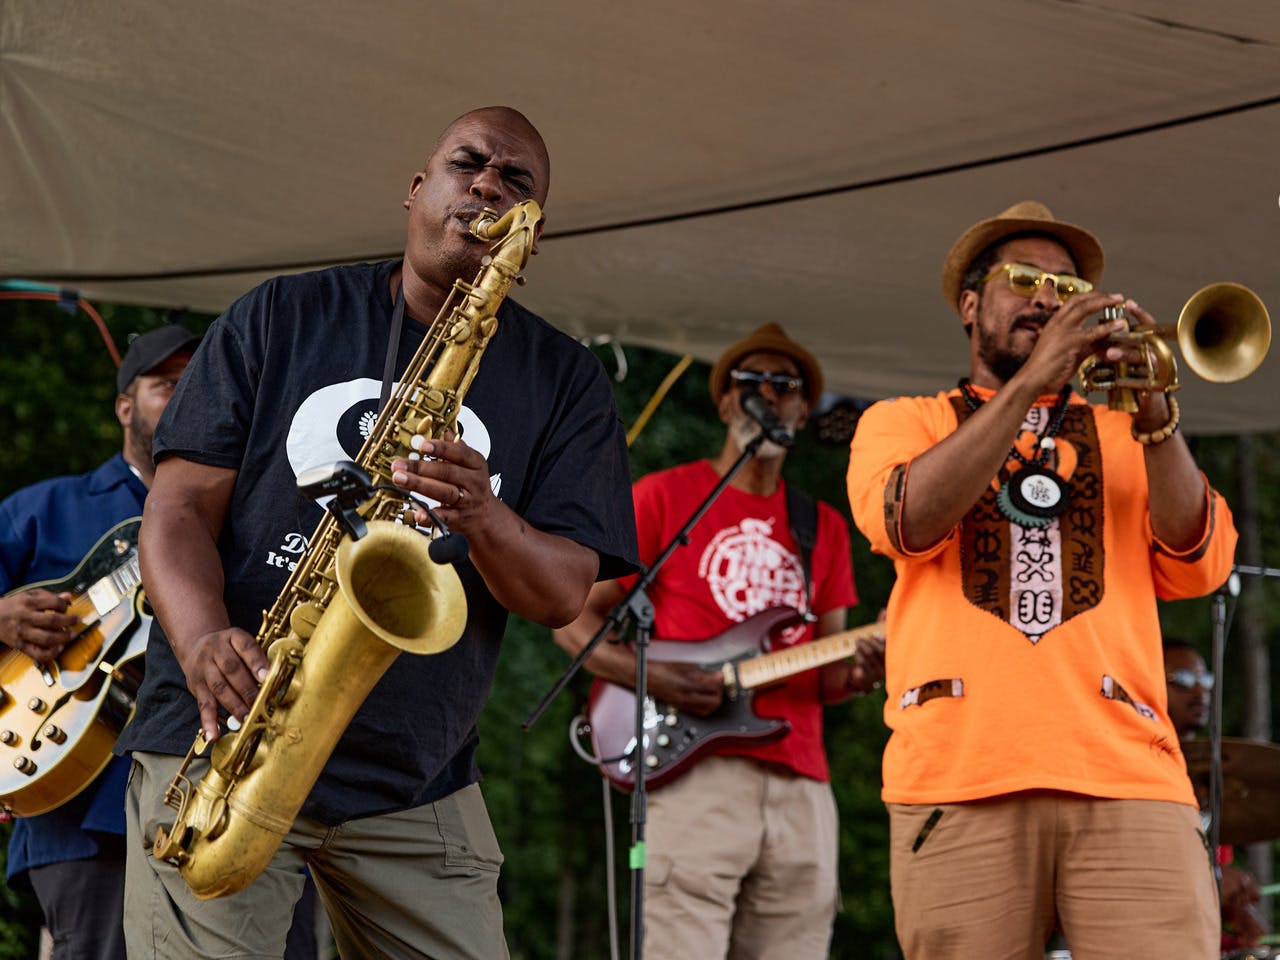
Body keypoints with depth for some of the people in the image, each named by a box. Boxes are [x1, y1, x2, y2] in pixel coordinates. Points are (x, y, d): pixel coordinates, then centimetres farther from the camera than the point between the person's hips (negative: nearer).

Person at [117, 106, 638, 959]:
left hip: (416, 786, 2)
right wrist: (206, 644, -20)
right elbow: (181, 505, 0)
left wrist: (482, 517, -23)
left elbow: (564, 594, -1)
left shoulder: (564, 379, 8)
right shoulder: (280, 317, 7)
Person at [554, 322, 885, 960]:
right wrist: (651, 677, -12)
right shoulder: (665, 495, 8)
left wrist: (861, 672, -4)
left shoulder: (824, 526, 21)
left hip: (800, 786, 5)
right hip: (696, 770, -5)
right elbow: (574, 621, 6)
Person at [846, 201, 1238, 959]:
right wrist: (1033, 378, -8)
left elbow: (1201, 566, 7)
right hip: (959, 777, -1)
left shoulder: (1121, 437, 23)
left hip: (1126, 778, 1)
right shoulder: (902, 421, 20)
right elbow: (905, 522, -3)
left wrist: (1154, 416, -7)